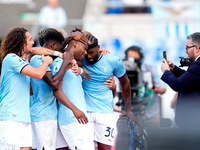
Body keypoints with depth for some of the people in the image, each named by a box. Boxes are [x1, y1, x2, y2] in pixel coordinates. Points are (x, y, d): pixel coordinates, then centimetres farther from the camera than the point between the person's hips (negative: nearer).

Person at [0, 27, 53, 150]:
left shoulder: (23, 62, 20)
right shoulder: (11, 59, -10)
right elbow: (38, 74, -20)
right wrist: (46, 62, 1)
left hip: (24, 117, 9)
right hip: (11, 118, -9)